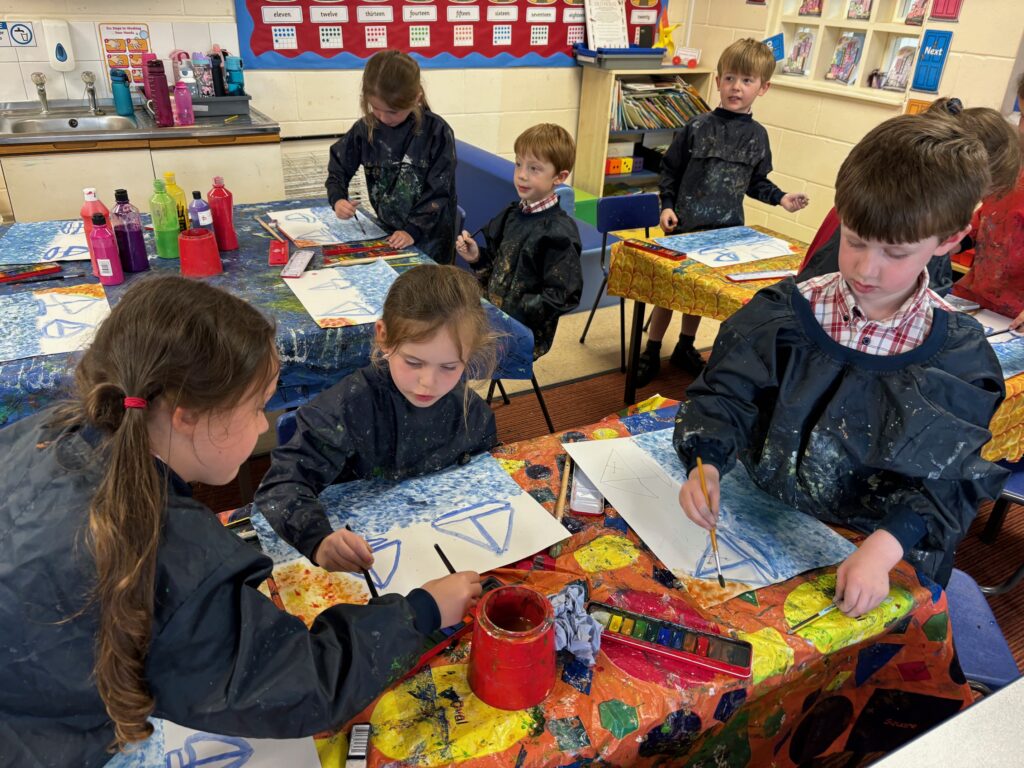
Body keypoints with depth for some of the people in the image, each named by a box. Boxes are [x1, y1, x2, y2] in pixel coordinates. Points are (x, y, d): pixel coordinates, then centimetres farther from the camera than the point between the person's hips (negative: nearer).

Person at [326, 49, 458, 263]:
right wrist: (337, 199, -13)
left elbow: (439, 191, -15)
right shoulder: (365, 129, -5)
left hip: (429, 236, -3)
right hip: (387, 231, 3)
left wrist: (413, 230, -22)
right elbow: (339, 167, 7)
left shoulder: (437, 132, -15)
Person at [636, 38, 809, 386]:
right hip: (685, 224, -3)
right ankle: (651, 351, 18)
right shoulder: (697, 127, -8)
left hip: (725, 228, 3)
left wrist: (781, 198, -2)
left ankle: (685, 348, 32)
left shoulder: (757, 135, 2)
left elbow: (756, 181, 11)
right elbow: (670, 170, -2)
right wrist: (667, 206, -11)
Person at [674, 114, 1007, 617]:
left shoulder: (960, 360, -6)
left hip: (885, 560, 0)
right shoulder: (784, 313, -5)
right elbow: (725, 395, -3)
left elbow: (943, 481, -7)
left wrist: (884, 548, -24)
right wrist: (706, 462, -23)